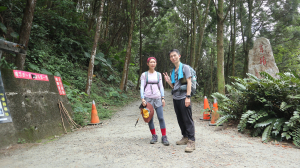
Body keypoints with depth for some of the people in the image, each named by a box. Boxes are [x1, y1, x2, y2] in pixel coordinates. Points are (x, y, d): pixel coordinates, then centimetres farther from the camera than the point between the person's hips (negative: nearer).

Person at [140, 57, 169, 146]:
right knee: (150, 119, 2)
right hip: (148, 98, -1)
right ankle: (154, 136, 15)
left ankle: (164, 137, 0)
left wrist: (163, 98, 3)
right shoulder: (144, 75, 5)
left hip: (157, 98, 1)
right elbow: (142, 87, 1)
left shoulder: (158, 74, 11)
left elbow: (161, 87, 12)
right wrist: (142, 98, -10)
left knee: (161, 118, -5)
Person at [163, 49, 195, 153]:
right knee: (180, 120, 11)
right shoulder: (173, 71, 20)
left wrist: (188, 97, -16)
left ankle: (191, 141, -7)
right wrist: (168, 81, 5)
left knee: (187, 120, -8)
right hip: (175, 98, 7)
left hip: (183, 97, -7)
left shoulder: (185, 67, 1)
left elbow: (189, 82, -8)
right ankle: (185, 137, 22)